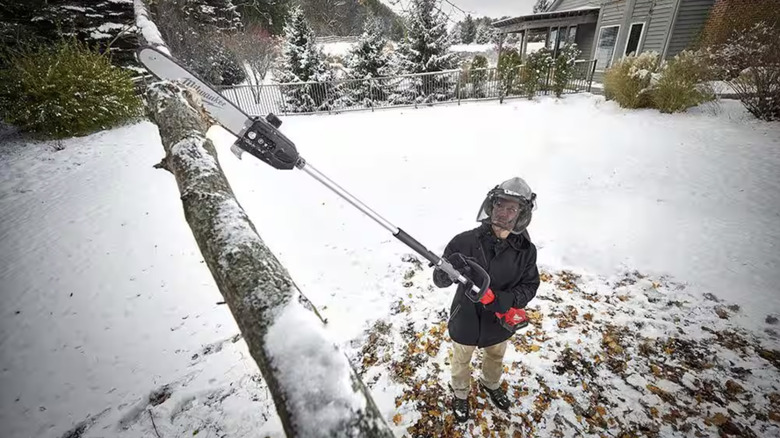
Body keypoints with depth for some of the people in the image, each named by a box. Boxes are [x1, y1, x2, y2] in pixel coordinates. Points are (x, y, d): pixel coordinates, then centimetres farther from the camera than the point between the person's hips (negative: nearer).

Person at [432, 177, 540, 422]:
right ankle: (460, 394, 56)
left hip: (499, 322, 3)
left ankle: (491, 385, 65)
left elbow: (529, 285, -7)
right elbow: (439, 280, -21)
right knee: (462, 361, 25)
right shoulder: (465, 242, -26)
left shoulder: (525, 250, -17)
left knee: (495, 358, 32)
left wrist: (507, 300, -26)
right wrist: (450, 270, -45)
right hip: (466, 321, -2)